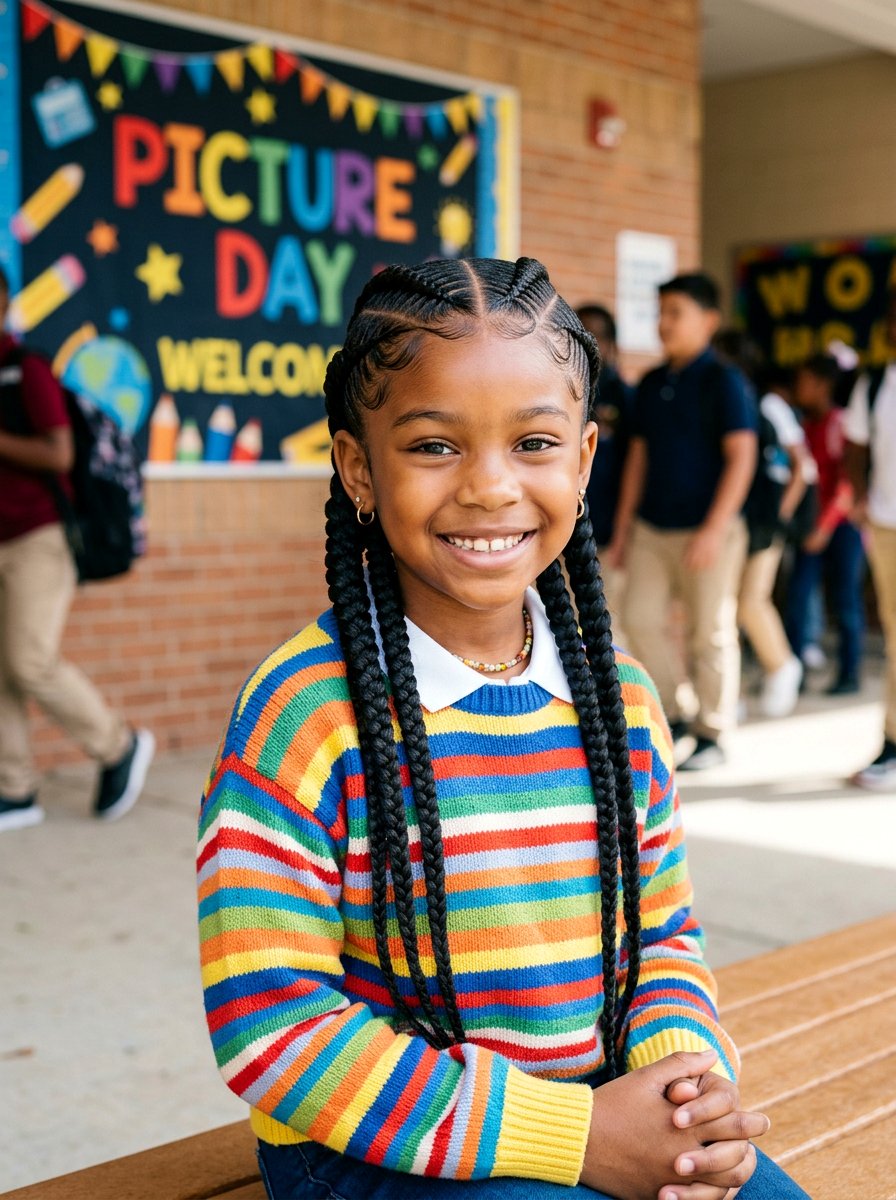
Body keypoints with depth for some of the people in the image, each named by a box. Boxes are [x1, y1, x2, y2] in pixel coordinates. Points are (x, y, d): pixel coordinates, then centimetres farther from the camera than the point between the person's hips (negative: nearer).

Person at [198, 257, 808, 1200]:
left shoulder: (620, 697, 1)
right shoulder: (303, 716, -17)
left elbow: (661, 931, 11)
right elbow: (271, 1027, -19)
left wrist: (684, 1075, -11)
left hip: (605, 1115, 5)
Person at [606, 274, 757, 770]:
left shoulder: (723, 381, -7)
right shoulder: (650, 384, 11)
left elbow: (742, 457, -12)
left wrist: (714, 530, -19)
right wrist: (622, 530, 13)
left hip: (707, 530, -6)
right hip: (650, 528, 6)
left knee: (710, 633, 2)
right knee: (640, 619, 1)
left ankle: (710, 735, 14)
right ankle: (669, 716, 17)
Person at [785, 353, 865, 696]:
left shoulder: (842, 424, -11)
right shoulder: (804, 425, 10)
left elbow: (849, 481, -16)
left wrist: (826, 525, -19)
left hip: (843, 523, -6)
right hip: (815, 524, 6)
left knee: (846, 598, 0)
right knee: (797, 594, 0)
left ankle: (849, 673, 10)